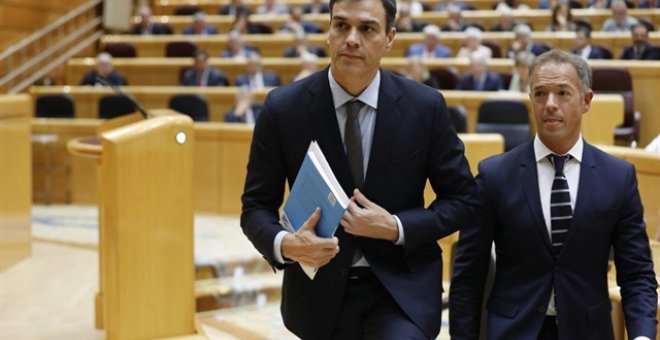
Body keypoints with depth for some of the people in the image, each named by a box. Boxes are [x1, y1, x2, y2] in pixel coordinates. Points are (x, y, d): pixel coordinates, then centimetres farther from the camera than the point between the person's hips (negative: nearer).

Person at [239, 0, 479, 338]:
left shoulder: (425, 106, -7)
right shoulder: (283, 108, -7)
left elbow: (462, 200, 1)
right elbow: (256, 206, -2)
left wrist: (397, 228, -15)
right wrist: (285, 244, -24)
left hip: (401, 286, -1)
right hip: (320, 289, 1)